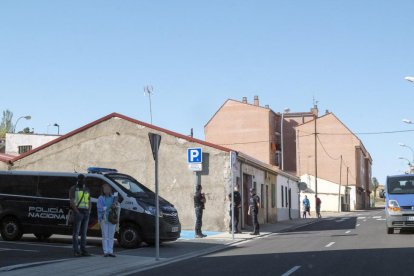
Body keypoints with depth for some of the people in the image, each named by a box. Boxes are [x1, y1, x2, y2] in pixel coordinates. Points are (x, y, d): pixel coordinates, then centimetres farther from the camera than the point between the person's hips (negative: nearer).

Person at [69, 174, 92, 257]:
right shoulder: (73, 189, 0)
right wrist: (77, 212, -16)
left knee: (84, 233, 7)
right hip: (78, 212, -6)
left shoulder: (87, 189, 18)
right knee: (76, 232, -5)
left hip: (86, 213, 6)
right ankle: (76, 251, -5)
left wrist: (89, 211, 4)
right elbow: (72, 202, -8)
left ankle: (83, 250, 9)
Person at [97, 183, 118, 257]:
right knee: (105, 236, -2)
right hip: (104, 219, -3)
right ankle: (105, 252, 0)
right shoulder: (100, 198, 0)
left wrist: (115, 206, -13)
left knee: (111, 236, 4)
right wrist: (109, 207, -17)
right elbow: (99, 208, -8)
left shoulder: (113, 197, 10)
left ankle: (110, 252, 8)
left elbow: (117, 206, 8)